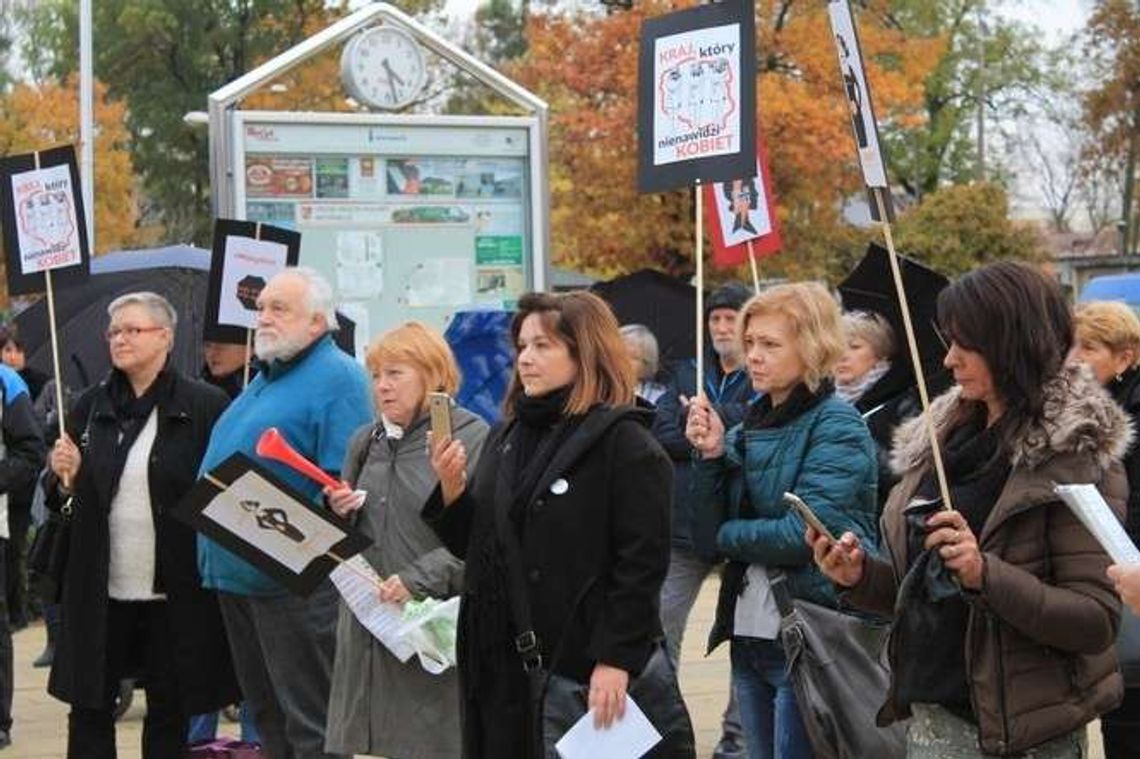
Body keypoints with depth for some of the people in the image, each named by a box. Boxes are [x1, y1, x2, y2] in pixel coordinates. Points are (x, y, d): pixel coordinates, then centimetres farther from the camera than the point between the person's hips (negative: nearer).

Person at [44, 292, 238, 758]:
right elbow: (61, 499, 13)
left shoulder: (205, 406, -6)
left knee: (169, 711, 10)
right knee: (89, 708, 8)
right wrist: (65, 476, -9)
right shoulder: (91, 407, 8)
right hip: (100, 590, 4)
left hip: (176, 592, -3)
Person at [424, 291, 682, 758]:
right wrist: (451, 491, -2)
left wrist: (616, 660, -19)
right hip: (501, 660, 7)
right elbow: (476, 547, 16)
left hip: (582, 664, -7)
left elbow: (642, 562, -13)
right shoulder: (505, 438, 15)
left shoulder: (624, 443, -7)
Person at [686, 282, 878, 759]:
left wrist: (728, 534, -4)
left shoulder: (837, 427, -9)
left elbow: (805, 533, -19)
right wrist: (710, 456, -6)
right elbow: (707, 534, 7)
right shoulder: (750, 426, 11)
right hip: (749, 634, 7)